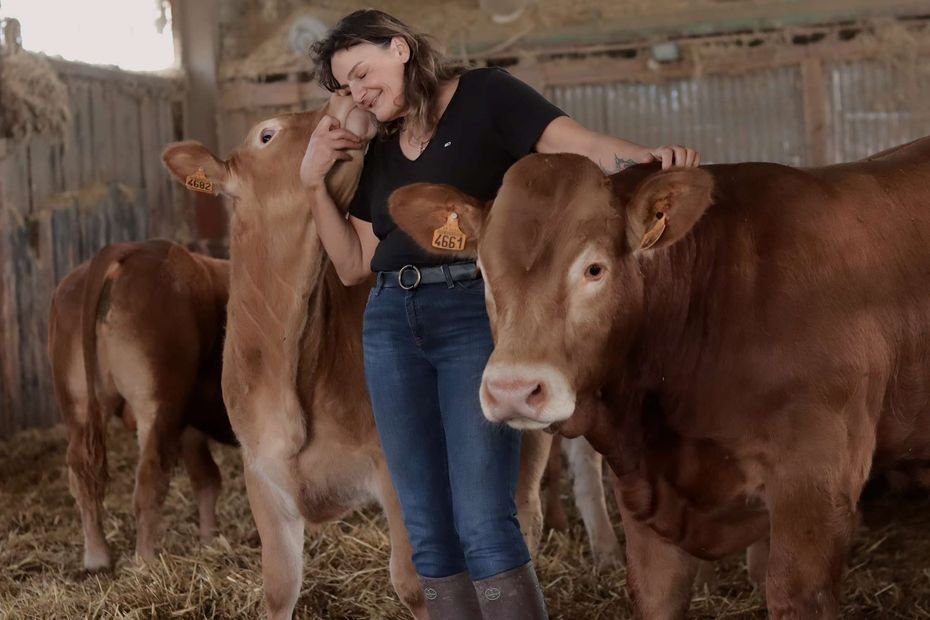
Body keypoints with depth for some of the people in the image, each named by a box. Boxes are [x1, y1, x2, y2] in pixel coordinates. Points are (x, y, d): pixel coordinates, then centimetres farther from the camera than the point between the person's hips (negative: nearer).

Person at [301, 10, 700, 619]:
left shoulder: (486, 96, 1)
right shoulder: (377, 151, 18)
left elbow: (583, 146, -11)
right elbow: (354, 265, 18)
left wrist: (646, 157, -31)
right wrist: (315, 180, 9)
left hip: (478, 312, -6)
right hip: (391, 323, 6)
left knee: (484, 524, -12)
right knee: (429, 529, 7)